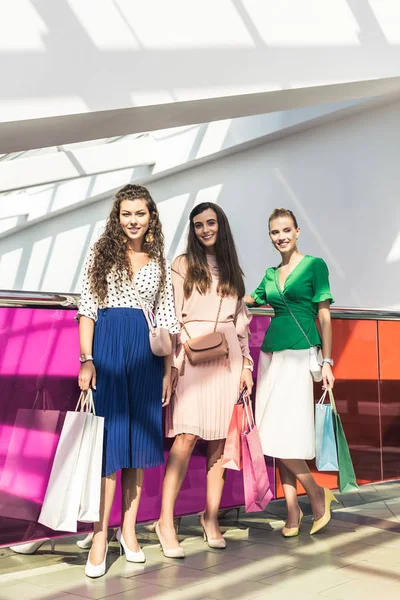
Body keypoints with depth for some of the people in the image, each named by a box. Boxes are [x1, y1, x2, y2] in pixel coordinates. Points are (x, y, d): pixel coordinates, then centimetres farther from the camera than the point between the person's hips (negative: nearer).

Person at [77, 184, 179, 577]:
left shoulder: (159, 263, 12)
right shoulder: (101, 253, 5)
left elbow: (167, 321, 11)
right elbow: (87, 309, 0)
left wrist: (168, 371, 6)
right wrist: (86, 359, -9)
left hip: (146, 353, 3)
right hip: (107, 349, -3)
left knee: (140, 439, 6)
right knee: (110, 438, -6)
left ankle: (128, 530, 17)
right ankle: (100, 538, 0)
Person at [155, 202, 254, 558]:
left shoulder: (232, 270, 18)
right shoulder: (184, 265, 6)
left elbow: (241, 322, 18)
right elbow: (171, 316, -1)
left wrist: (246, 364, 10)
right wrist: (172, 362, -10)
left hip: (227, 360, 4)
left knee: (220, 440, 3)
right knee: (187, 436, -13)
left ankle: (211, 518, 13)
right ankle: (166, 522, -7)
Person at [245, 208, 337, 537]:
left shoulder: (314, 265, 0)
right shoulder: (271, 274, 16)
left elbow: (324, 316, -2)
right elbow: (248, 300, 31)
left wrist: (327, 361, -7)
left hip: (300, 355, -6)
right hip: (271, 354, 6)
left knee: (285, 434, -12)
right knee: (276, 436, 3)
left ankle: (317, 494, 9)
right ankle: (292, 510, 11)